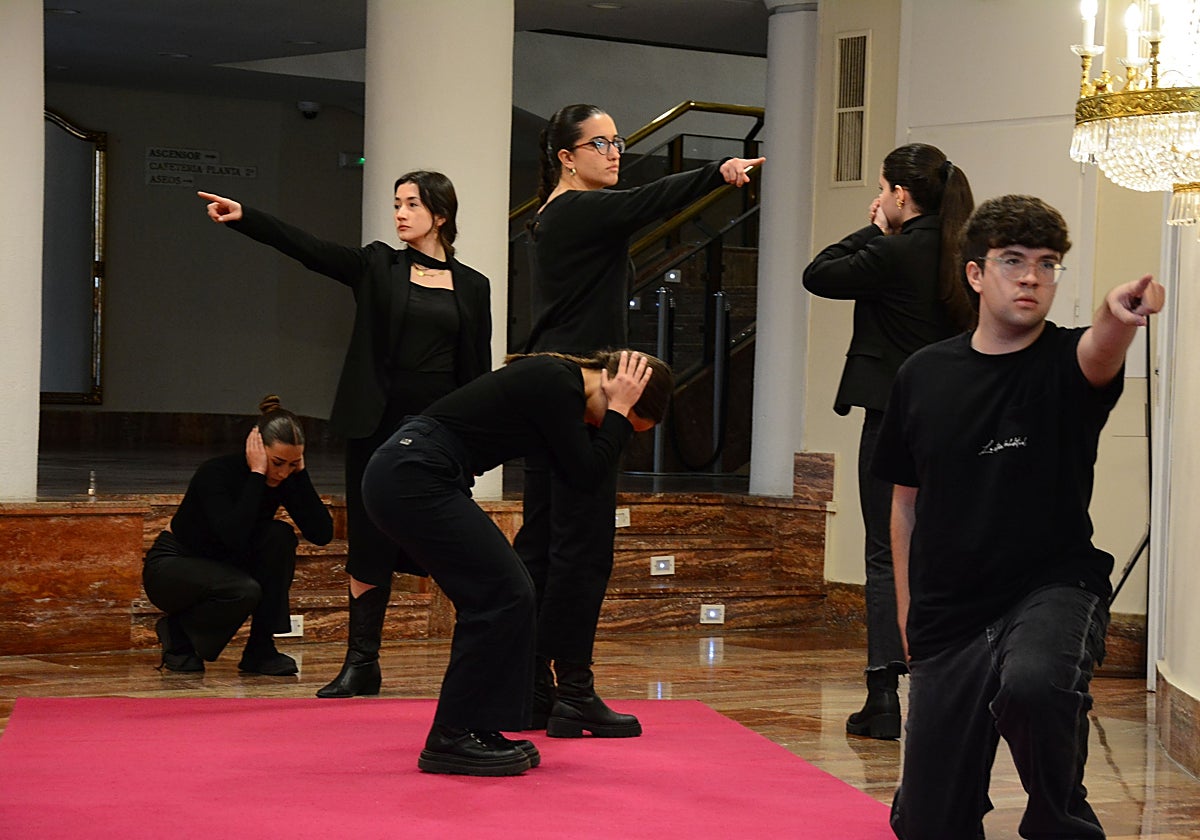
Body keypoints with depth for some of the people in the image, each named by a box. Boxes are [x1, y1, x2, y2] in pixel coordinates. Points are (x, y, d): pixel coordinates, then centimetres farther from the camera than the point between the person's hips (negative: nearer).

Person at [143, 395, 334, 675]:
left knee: (280, 536, -21)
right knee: (244, 591, -34)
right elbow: (234, 536, -43)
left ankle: (261, 650, -12)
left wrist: (300, 471, -23)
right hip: (170, 566, -6)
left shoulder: (285, 478, -11)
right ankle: (177, 632, -3)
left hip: (222, 565, 6)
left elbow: (322, 533, -20)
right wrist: (256, 473, -37)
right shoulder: (216, 473, -28)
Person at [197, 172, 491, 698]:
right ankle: (362, 663, 11)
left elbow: (478, 370, 7)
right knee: (369, 542, 3)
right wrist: (242, 217, -19)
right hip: (378, 425, 1)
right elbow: (306, 248, -6)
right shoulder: (377, 267, 6)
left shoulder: (471, 286, 7)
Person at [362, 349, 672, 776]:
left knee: (507, 593, 9)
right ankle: (450, 739, -1)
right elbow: (584, 472, -11)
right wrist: (618, 411, -4)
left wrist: (616, 418, 12)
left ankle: (475, 730, 14)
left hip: (411, 477, 10)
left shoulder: (556, 378, 16)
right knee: (500, 595, -8)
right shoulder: (557, 383, -13)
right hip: (411, 479, -10)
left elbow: (570, 469, 21)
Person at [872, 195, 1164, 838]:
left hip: (1054, 589, -3)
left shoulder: (1065, 363, -6)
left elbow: (1099, 354, -32)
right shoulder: (924, 376, 3)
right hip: (949, 615, 3)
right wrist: (908, 617, 13)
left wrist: (1119, 316, -56)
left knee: (1032, 681, -38)